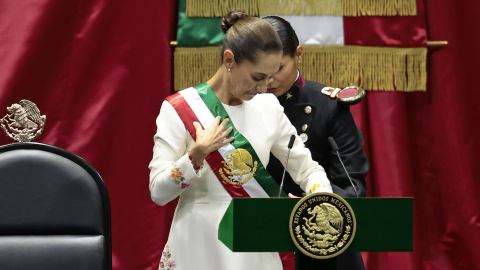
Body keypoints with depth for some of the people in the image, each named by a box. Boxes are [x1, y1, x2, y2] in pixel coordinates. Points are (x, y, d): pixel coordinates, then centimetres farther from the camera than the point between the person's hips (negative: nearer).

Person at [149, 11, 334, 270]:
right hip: (201, 248, -4)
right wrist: (197, 155, -23)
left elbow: (308, 169, 7)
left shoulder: (269, 107, 3)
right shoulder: (180, 109, -8)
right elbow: (158, 192, -10)